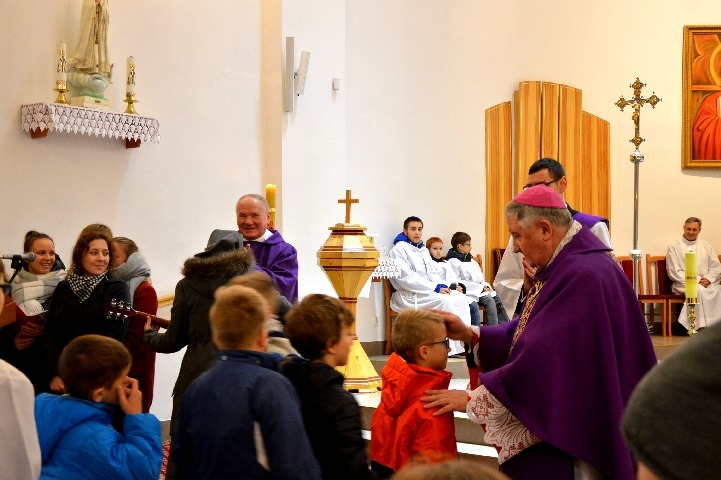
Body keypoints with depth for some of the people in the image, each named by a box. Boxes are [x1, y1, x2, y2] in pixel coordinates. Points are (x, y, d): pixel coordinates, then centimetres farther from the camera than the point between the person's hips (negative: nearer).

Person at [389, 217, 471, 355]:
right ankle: (453, 348, -26)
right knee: (445, 301, -28)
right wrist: (435, 288, -21)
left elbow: (433, 272, 19)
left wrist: (442, 285, -5)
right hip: (409, 296, -8)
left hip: (428, 291, 8)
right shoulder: (399, 249, -7)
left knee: (461, 298, -11)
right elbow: (406, 279, -18)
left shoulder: (423, 250, 20)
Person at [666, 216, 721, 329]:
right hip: (684, 283, -4)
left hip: (707, 283, 4)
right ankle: (702, 327, -36)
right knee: (699, 290, -37)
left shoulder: (706, 246, 21)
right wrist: (696, 280, -11)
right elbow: (674, 273, -2)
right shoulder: (674, 247, 7)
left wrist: (708, 279, -7)